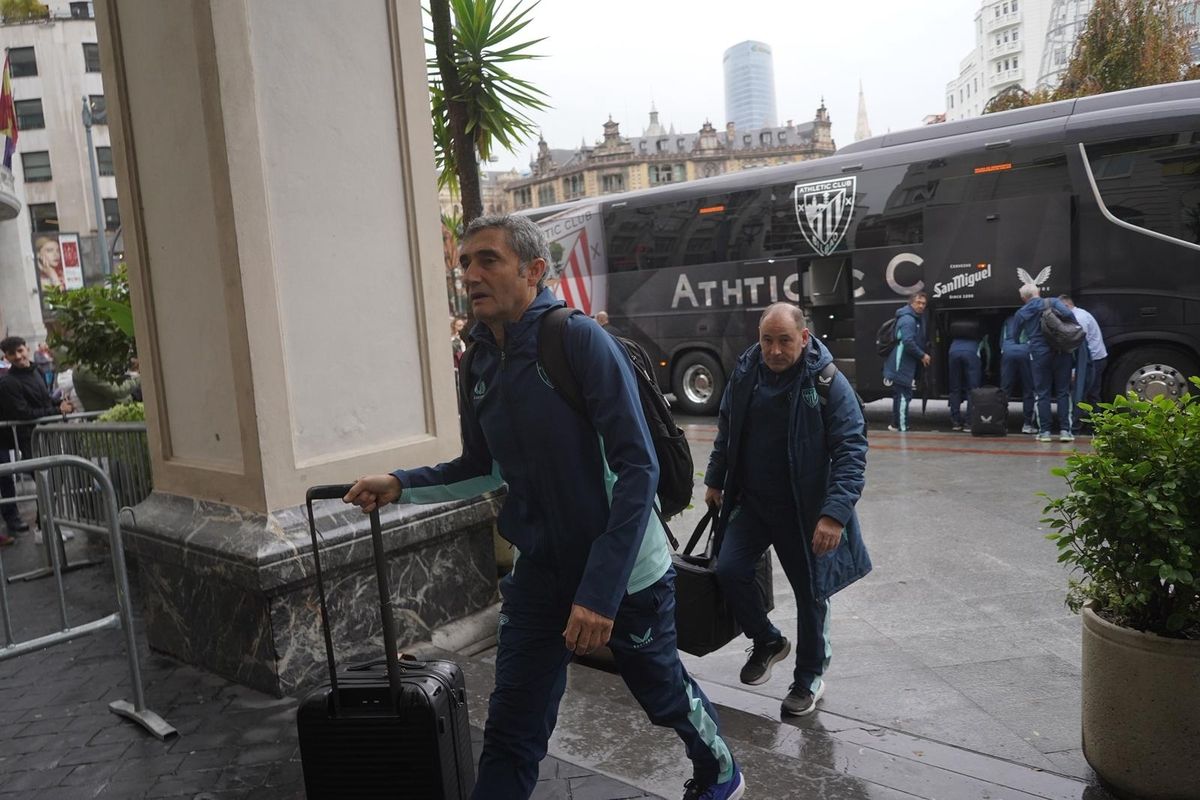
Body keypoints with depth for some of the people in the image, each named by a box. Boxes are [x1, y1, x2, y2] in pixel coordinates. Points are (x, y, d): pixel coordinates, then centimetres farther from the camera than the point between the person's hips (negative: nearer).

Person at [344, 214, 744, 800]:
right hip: (540, 575, 5)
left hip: (625, 575, -4)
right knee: (510, 736, 5)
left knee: (665, 695, 19)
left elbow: (638, 469, -23)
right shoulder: (480, 365, 0)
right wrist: (402, 485, -1)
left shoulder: (579, 339, -19)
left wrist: (600, 590, -27)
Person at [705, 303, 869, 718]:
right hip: (750, 501, 4)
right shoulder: (745, 373, -2)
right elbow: (726, 431, 13)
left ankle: (809, 677, 31)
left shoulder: (828, 382, -17)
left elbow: (851, 450, -19)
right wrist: (715, 480, 17)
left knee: (809, 591, 8)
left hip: (803, 509, -4)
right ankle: (766, 640, 22)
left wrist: (836, 513, -27)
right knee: (729, 570, -7)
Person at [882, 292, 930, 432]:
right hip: (901, 365, -11)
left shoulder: (918, 319, 17)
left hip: (907, 364, 11)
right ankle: (902, 427, -7)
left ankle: (896, 424, 28)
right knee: (903, 395, -9)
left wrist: (922, 355, 12)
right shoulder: (908, 319, -16)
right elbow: (908, 342, -24)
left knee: (899, 394, 18)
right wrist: (922, 355, -16)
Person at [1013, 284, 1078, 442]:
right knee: (1063, 392, 6)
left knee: (1042, 393, 6)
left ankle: (1044, 430, 4)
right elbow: (1068, 314, -14)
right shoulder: (1053, 302, 3)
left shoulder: (1021, 313, 8)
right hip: (1061, 352, 0)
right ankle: (1065, 430, 4)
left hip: (1038, 354, 0)